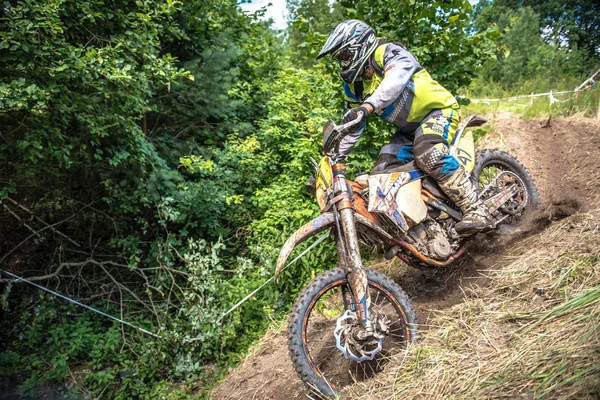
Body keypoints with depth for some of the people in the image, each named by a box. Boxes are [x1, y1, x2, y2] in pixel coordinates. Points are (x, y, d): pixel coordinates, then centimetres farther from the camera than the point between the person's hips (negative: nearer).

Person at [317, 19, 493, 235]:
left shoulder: (389, 52, -16)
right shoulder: (353, 84, 6)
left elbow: (396, 79, -40)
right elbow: (352, 127, 11)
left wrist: (367, 106, -55)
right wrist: (332, 158, 5)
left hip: (439, 110, -8)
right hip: (409, 129, 9)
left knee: (427, 153, -36)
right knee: (381, 172, -3)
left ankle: (477, 210, -31)